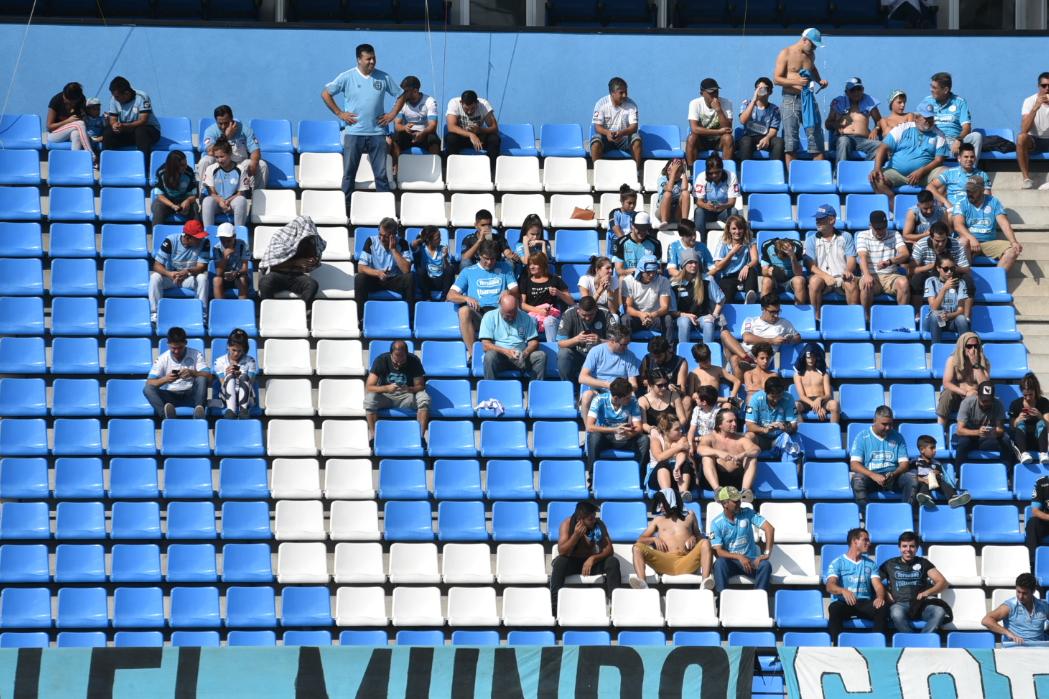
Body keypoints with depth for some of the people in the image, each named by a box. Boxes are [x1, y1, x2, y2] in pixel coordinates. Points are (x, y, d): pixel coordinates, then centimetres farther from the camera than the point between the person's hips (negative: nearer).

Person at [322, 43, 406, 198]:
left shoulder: (383, 78, 5)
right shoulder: (347, 77, -2)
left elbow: (400, 96, 16)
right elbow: (326, 94, 2)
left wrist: (393, 114, 4)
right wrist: (339, 113, -3)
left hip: (377, 133, 1)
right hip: (354, 132, -1)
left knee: (381, 173, 3)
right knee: (349, 173, 2)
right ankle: (345, 203, 8)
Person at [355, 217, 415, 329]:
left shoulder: (402, 243, -10)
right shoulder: (371, 242, -10)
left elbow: (406, 270, -21)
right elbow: (361, 267, -15)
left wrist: (393, 249, -24)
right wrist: (377, 273, -33)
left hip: (394, 280, 0)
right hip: (374, 280, 0)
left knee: (410, 278, -30)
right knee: (360, 279, -32)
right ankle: (362, 319, -22)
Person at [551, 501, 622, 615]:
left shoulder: (598, 524, -12)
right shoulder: (567, 524, -17)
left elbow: (608, 550, -14)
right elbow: (562, 552, -25)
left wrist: (593, 558, -32)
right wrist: (576, 535, -38)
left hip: (591, 562, 2)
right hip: (571, 562, -2)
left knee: (613, 562, -25)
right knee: (560, 562, -35)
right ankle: (555, 605, -38)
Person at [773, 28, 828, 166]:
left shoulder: (810, 55, 12)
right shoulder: (786, 54, -4)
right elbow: (776, 78, -9)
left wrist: (819, 81, 13)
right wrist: (796, 81, -23)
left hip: (809, 99, 5)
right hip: (791, 100, -5)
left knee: (816, 135, -1)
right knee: (790, 140, -3)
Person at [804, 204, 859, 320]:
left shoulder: (845, 237, 13)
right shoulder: (811, 240, 12)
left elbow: (851, 259, 5)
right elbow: (811, 266, 2)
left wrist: (848, 270, -19)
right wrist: (825, 276, -17)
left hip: (842, 276, 0)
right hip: (821, 276, 0)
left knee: (851, 283, -34)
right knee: (814, 282, -35)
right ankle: (817, 316, -26)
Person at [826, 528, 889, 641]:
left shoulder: (870, 564, 21)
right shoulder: (837, 563, 8)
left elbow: (878, 585, 7)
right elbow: (830, 586, -8)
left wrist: (880, 597, -18)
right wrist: (843, 591, -32)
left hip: (864, 603, 3)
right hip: (843, 602, -3)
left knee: (882, 609, -30)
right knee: (834, 608, -38)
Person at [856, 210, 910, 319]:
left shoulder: (895, 235, 9)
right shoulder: (863, 236, 6)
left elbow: (905, 254, -8)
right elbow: (863, 256, -11)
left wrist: (889, 261, -30)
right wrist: (866, 275, -31)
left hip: (890, 276, 1)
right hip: (871, 275, -1)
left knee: (903, 282, -31)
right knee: (866, 284, -36)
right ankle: (868, 318, -21)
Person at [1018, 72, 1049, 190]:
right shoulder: (1030, 101, -9)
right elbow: (1024, 130, -22)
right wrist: (1035, 107, -30)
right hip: (1034, 140, -1)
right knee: (1021, 137, -35)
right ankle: (1026, 179, -28)